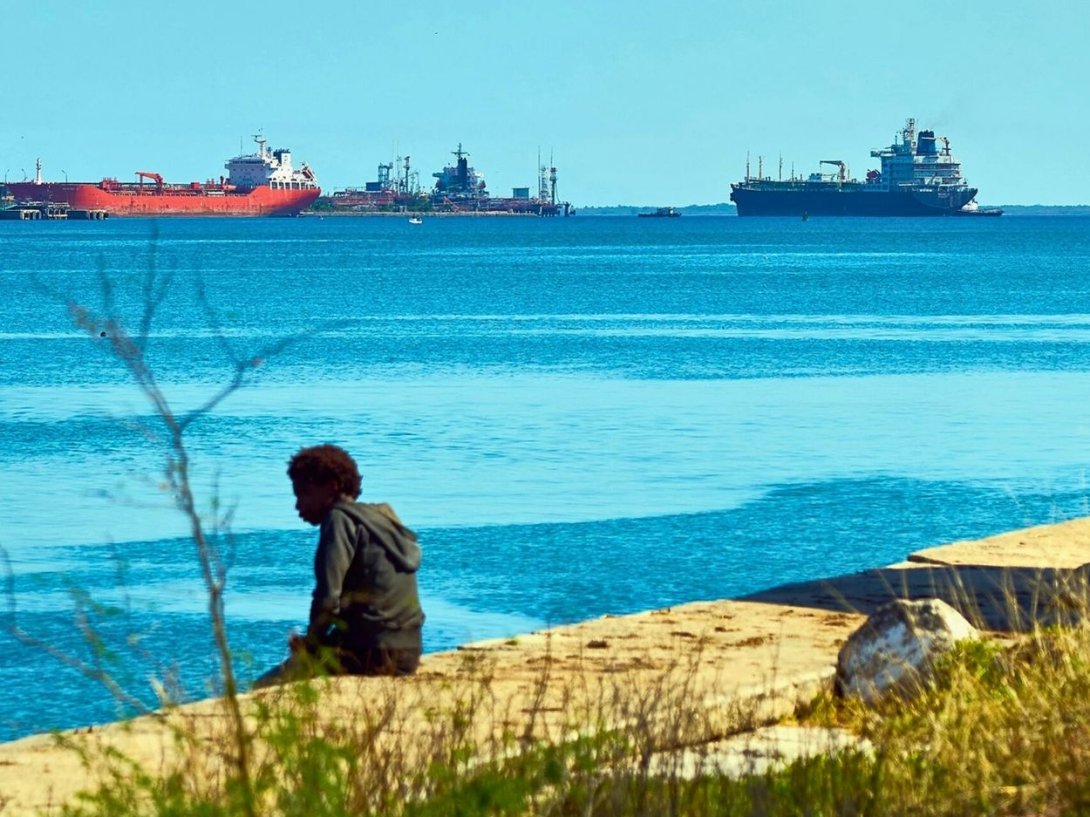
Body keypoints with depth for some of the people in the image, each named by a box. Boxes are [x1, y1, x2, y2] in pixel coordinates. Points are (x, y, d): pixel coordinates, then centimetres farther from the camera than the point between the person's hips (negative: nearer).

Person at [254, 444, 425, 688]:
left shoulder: (341, 518, -7)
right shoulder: (381, 517, 19)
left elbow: (328, 597, -17)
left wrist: (312, 641, -1)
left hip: (368, 653, -9)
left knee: (262, 689, -6)